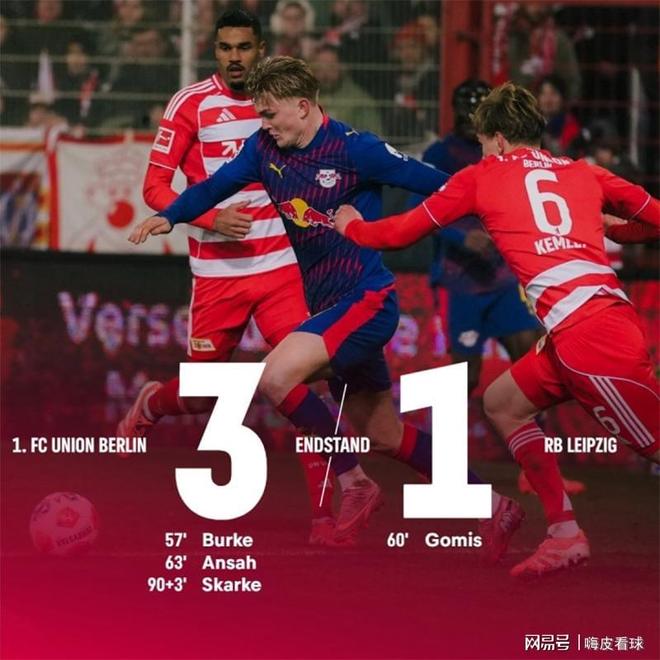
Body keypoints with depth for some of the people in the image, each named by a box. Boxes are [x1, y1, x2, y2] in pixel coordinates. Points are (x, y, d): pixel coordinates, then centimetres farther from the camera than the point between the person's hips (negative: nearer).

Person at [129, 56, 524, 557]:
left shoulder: (354, 149, -15)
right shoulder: (265, 149, 4)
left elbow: (437, 185, -13)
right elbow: (216, 186, 15)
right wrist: (169, 217, -1)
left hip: (366, 299, -8)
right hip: (328, 306, 8)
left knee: (276, 376, -26)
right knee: (385, 435, 14)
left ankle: (354, 484, -10)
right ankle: (493, 507, 25)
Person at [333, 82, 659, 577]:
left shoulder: (484, 175, 13)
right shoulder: (585, 173, 22)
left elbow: (403, 231, 23)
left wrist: (352, 228, 43)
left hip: (581, 329, -6)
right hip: (609, 310, 6)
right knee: (504, 404, 21)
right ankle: (564, 533, 18)